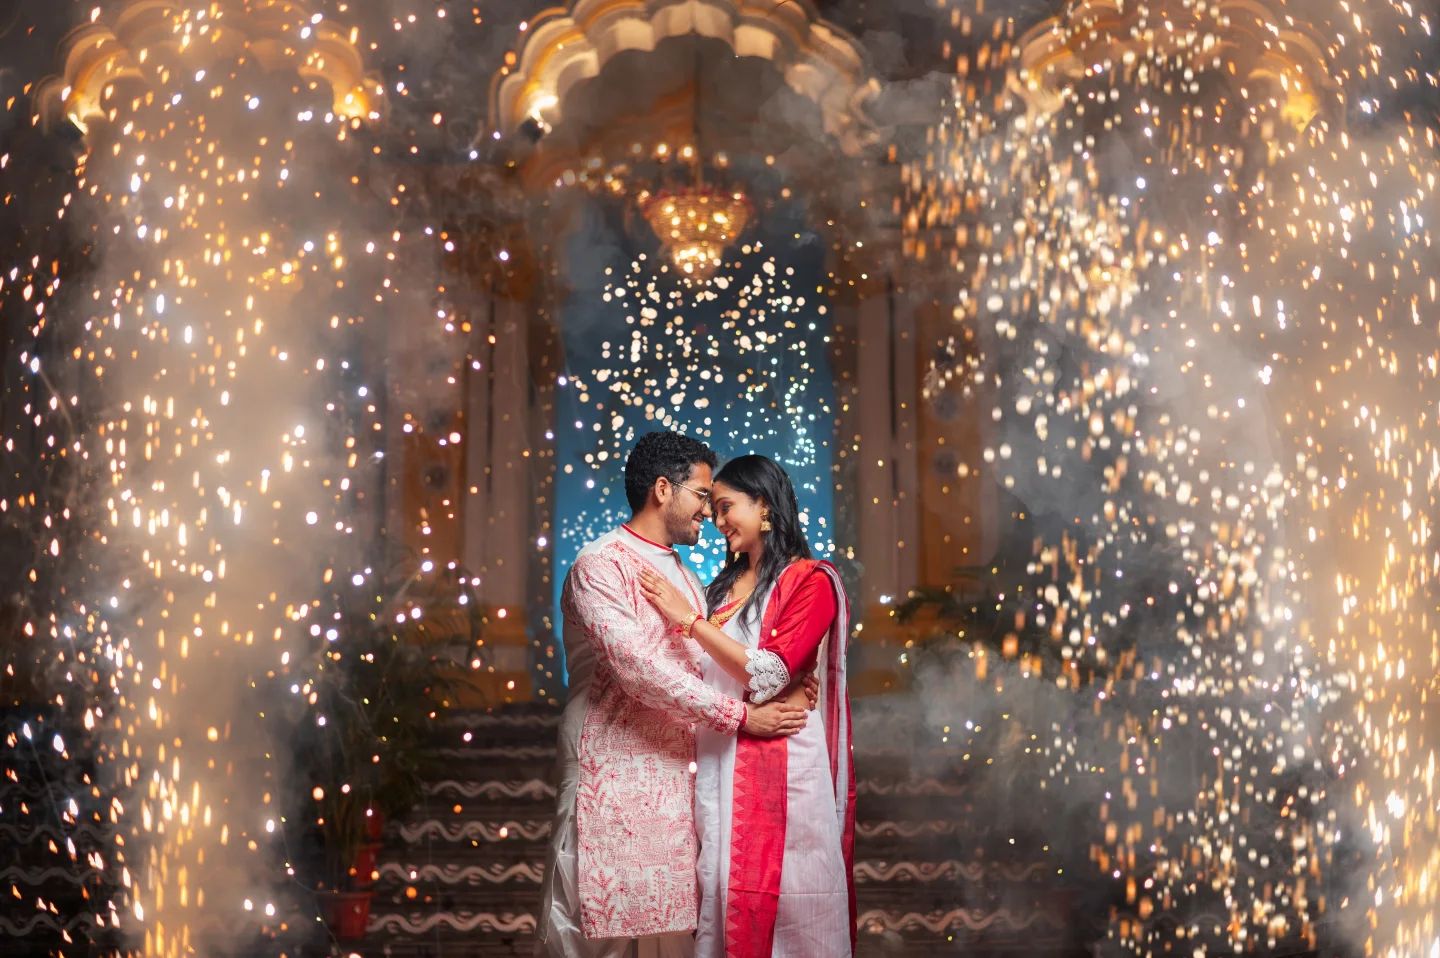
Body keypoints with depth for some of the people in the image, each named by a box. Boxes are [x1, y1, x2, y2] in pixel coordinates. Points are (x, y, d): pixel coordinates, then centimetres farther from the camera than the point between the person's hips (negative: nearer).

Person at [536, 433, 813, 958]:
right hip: (612, 776, -8)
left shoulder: (685, 576, 18)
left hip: (672, 776, 8)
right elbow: (637, 667, -21)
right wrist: (738, 717, -19)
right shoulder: (601, 565, -10)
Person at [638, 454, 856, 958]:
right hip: (719, 763, 7)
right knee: (724, 890, 8)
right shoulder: (726, 585, 16)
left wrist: (690, 619, -14)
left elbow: (769, 675, -15)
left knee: (781, 894, -2)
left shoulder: (810, 581, -5)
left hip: (778, 763, -7)